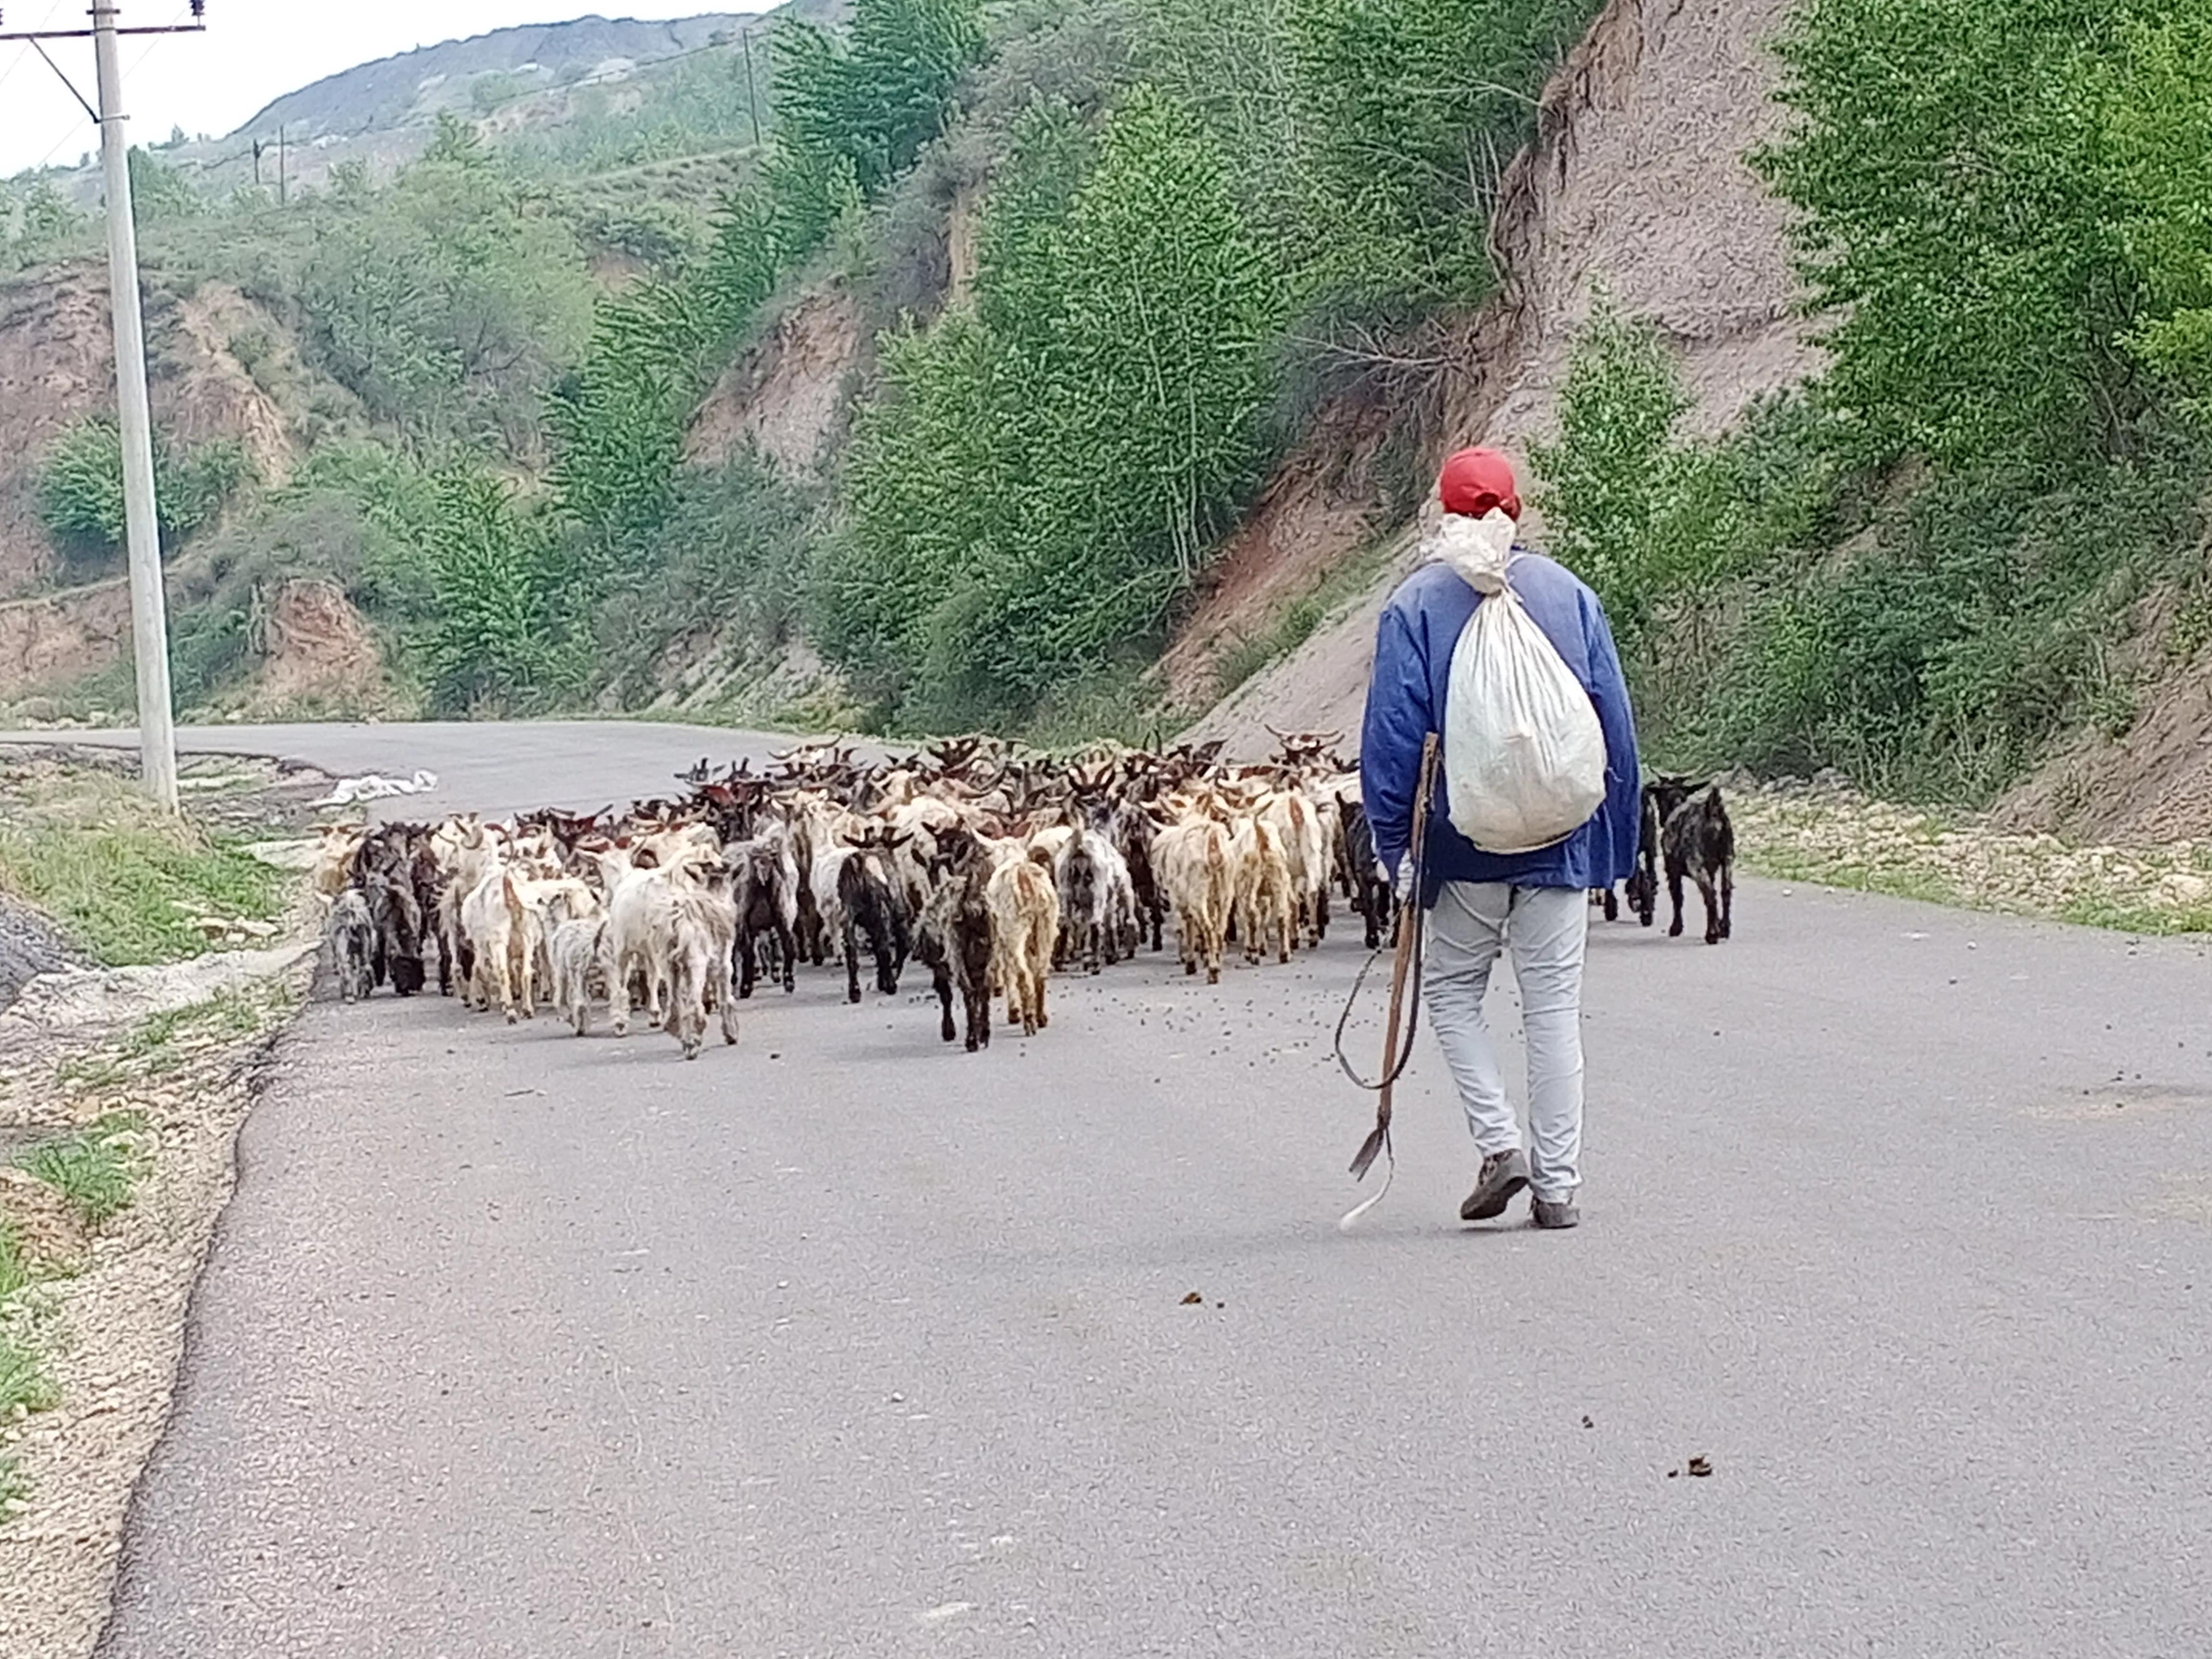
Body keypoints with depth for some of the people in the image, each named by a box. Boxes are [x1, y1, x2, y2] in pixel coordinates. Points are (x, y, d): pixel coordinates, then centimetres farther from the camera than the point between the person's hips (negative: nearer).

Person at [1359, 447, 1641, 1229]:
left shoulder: (1417, 604, -5)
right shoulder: (1570, 595, 3)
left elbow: (1393, 733, -7)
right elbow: (1616, 724, 5)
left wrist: (1394, 842, 0)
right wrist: (1615, 841, 12)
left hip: (1465, 841, -2)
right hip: (1560, 839, 2)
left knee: (1454, 992, 16)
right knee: (1554, 1007, 7)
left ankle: (1501, 1143, 0)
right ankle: (1558, 1183, 7)